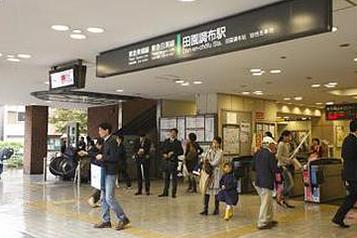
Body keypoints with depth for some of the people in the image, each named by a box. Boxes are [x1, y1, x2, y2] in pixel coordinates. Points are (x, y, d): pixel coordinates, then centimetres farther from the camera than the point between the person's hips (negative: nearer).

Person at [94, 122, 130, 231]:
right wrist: (100, 157, 8)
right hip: (105, 172, 10)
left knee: (109, 197, -9)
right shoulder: (106, 141, 15)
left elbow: (114, 158, -22)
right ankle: (106, 221, 19)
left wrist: (102, 157, -14)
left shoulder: (112, 141, -14)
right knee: (103, 198, 11)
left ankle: (123, 219, 2)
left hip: (110, 173, -10)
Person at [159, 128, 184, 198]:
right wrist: (164, 154, -3)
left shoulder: (177, 142, 0)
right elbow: (162, 150, 17)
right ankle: (165, 192, 19)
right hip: (166, 161, 4)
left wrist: (173, 153, -13)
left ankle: (174, 193, 4)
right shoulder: (166, 141, 13)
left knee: (174, 177, -2)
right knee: (166, 177, 10)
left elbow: (181, 152, -6)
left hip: (173, 161, -4)